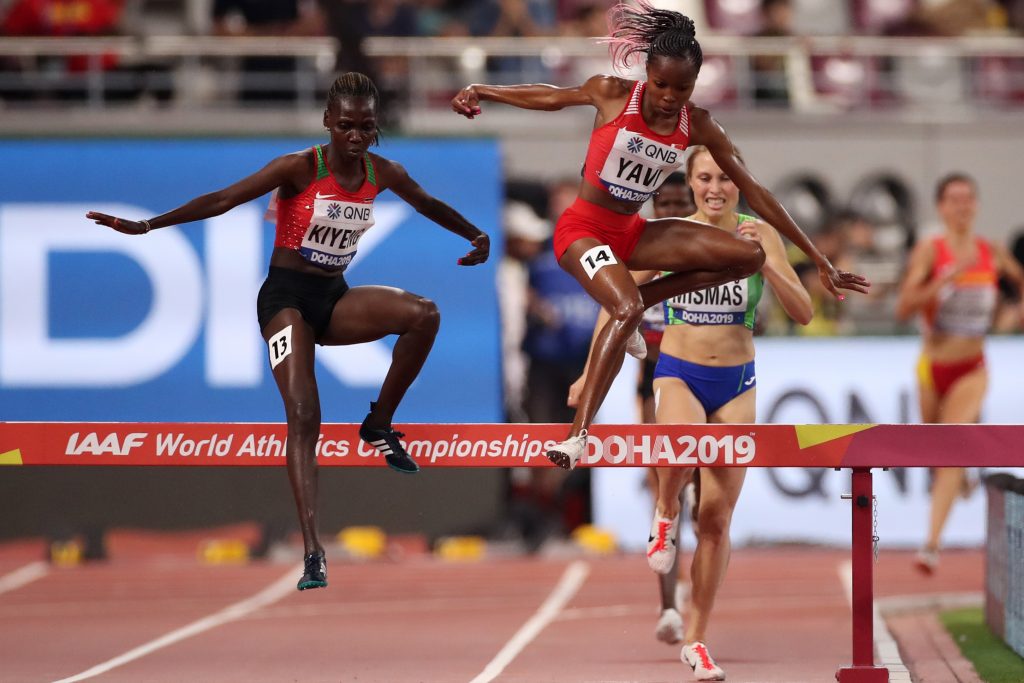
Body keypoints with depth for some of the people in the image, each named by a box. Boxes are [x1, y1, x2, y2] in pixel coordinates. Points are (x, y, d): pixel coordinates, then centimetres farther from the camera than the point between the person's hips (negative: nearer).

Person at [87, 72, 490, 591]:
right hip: (288, 296, -5)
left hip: (335, 298, 5)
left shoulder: (382, 174, 0)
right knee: (303, 418, -19)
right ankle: (313, 552, -23)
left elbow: (427, 205, 22)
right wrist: (146, 225, -24)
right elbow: (223, 200, -17)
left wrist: (475, 235, 25)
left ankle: (380, 425, -5)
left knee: (424, 314, -23)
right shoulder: (300, 169, -14)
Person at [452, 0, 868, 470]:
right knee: (626, 311, -34)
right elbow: (549, 97, 2)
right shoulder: (613, 95, -16)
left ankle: (636, 304, 0)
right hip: (582, 229, -5)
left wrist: (816, 258, -4)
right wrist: (481, 92, -2)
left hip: (632, 233, 5)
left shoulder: (697, 126, -7)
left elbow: (754, 192, -4)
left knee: (749, 256, -7)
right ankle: (576, 436, -35)